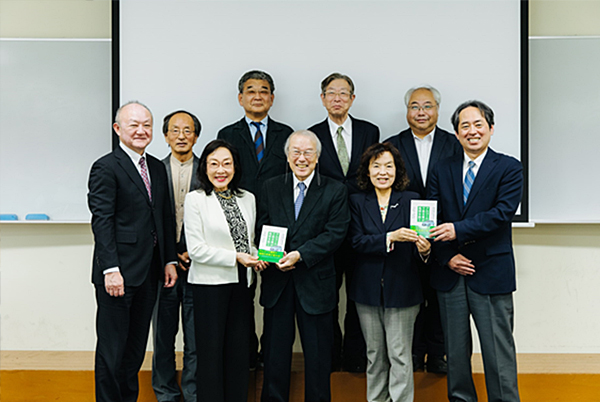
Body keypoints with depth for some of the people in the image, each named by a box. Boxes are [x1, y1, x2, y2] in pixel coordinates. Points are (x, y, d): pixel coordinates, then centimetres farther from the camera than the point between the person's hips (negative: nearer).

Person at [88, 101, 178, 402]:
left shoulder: (157, 168, 14)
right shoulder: (106, 168, -8)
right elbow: (101, 221, -13)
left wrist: (169, 259, 10)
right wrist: (111, 269, -19)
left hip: (149, 273, 7)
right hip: (119, 273, -7)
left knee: (136, 346, 15)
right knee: (112, 347, 3)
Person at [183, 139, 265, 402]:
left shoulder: (247, 199, 11)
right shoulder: (195, 200, -5)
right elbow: (196, 250, -11)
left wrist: (255, 257, -3)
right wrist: (235, 257, -16)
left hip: (240, 284, 5)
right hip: (209, 284, -5)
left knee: (239, 350, 10)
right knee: (211, 351, 4)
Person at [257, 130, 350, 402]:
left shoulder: (335, 191, 0)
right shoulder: (270, 188, 9)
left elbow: (335, 233, -9)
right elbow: (262, 229, 5)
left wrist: (300, 254, -19)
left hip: (315, 283, -2)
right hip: (277, 282, 2)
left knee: (318, 354, 8)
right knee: (275, 351, 12)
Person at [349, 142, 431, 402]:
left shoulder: (410, 200, 1)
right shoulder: (357, 202, 4)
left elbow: (418, 243, -2)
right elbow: (357, 242, -9)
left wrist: (424, 251, -26)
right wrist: (391, 237, -23)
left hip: (402, 290, -2)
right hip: (368, 290, 2)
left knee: (400, 355, 0)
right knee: (374, 354, 13)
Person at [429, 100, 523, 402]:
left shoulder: (509, 168, 0)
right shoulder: (443, 170, 9)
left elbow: (503, 212, -14)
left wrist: (458, 229, -21)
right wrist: (447, 257, -8)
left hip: (490, 273, -3)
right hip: (450, 273, 4)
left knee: (498, 350, 0)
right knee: (455, 349, 13)